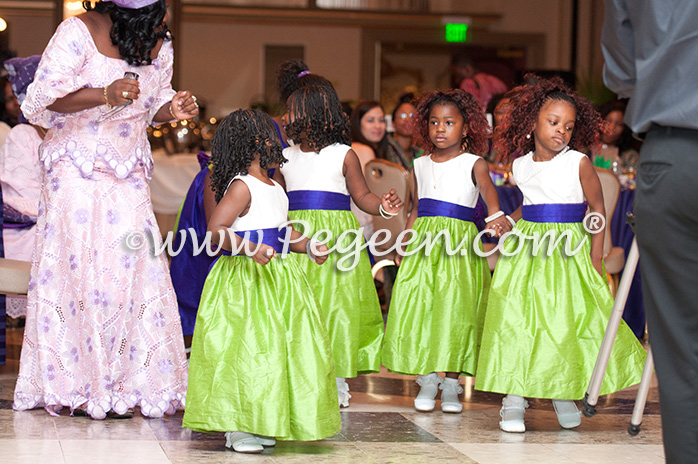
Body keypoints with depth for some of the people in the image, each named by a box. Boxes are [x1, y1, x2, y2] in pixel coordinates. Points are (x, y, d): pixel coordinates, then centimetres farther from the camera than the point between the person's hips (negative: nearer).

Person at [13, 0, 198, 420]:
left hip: (128, 175, 5)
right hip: (76, 169, -5)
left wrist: (173, 109, -5)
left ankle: (131, 384, 1)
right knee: (77, 270, -8)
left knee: (133, 269, -4)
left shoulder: (161, 44, 3)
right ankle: (75, 385, 1)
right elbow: (42, 101, -14)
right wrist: (104, 95, -27)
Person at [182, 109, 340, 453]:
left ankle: (258, 424, 17)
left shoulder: (275, 189, 14)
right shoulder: (241, 187, -14)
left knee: (276, 346, 10)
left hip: (274, 277, 10)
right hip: (244, 281, -10)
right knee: (244, 350, -9)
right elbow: (215, 229, -22)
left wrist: (307, 247, 15)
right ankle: (237, 429, -4)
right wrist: (248, 248, -33)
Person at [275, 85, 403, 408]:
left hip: (336, 237, -3)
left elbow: (361, 195, 3)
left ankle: (337, 379, 6)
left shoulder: (344, 156, 1)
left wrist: (383, 206, -15)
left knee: (337, 303, -3)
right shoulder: (285, 158, 12)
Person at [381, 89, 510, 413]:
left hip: (460, 245, -4)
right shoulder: (420, 166, 14)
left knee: (456, 309, -7)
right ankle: (427, 380, 8)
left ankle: (451, 385, 2)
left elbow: (487, 187, -21)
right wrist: (404, 243, 9)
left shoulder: (473, 164, 0)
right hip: (424, 241, 4)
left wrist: (495, 215, -41)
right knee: (418, 307, -4)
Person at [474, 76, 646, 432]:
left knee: (567, 322, 0)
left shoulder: (578, 163, -5)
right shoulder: (521, 166, 6)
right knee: (516, 321, -5)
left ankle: (564, 395, 19)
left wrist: (596, 258, -4)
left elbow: (597, 208, 0)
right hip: (526, 251, 2)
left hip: (569, 252, -2)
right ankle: (514, 398, 1)